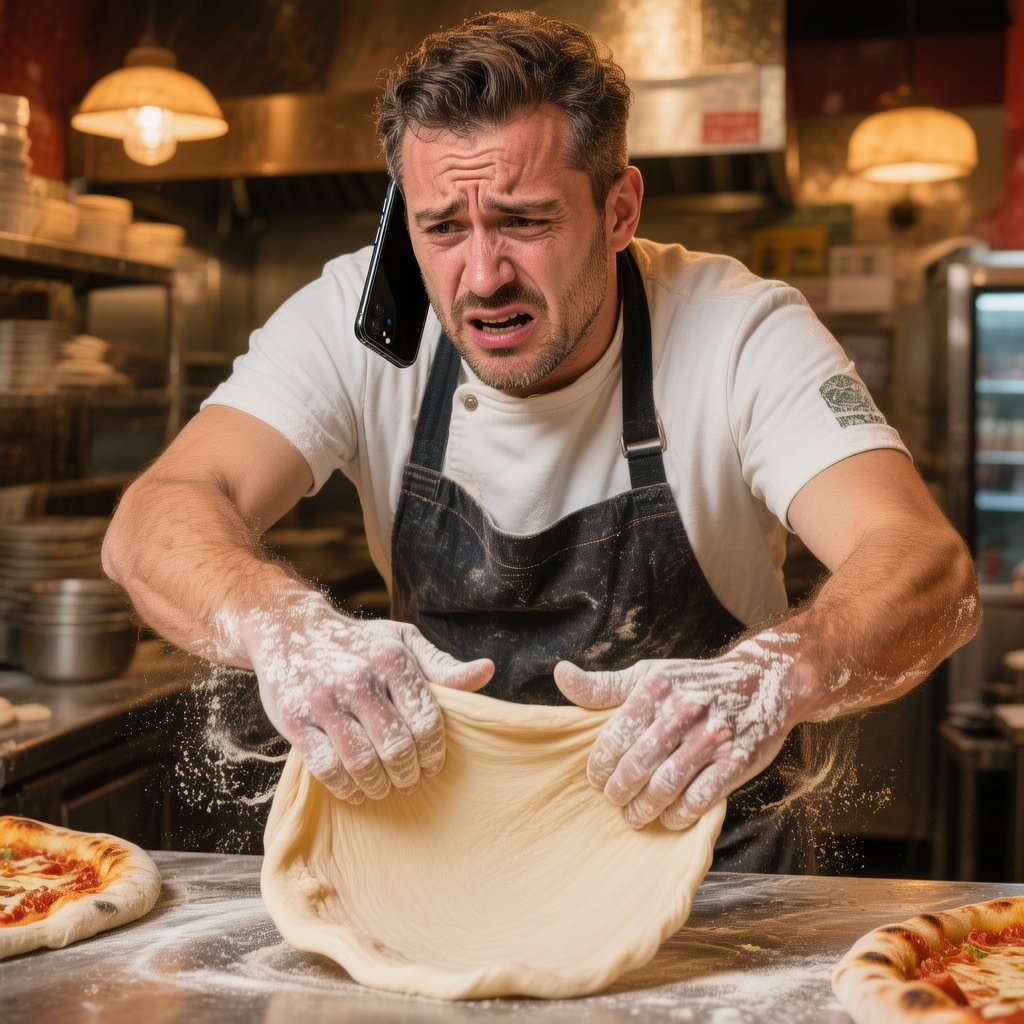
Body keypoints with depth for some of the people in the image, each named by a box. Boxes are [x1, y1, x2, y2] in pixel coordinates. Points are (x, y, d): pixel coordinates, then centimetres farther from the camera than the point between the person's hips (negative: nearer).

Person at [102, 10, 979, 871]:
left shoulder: (739, 336, -19)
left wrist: (772, 676, -52)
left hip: (696, 837, -1)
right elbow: (153, 523, -23)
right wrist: (289, 630, -45)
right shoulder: (357, 322, -12)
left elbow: (934, 573, -30)